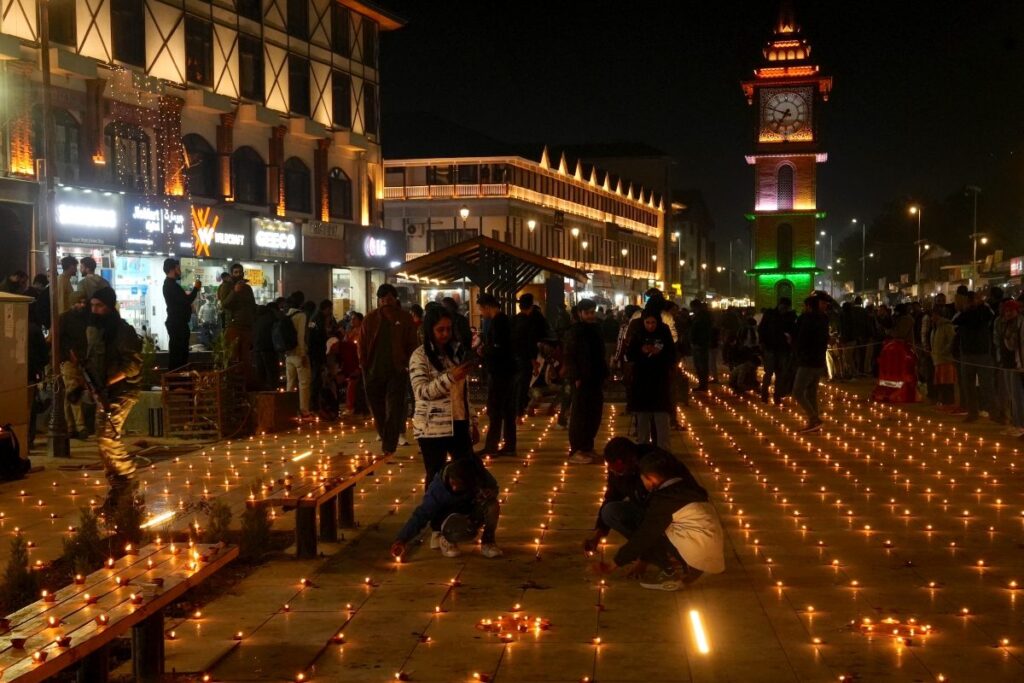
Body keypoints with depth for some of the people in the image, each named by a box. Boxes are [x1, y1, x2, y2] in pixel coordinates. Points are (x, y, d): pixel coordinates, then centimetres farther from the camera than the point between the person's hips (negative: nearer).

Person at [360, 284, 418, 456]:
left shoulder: (405, 319, 0)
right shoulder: (370, 319, 5)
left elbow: (412, 345, 1)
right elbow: (363, 345, 5)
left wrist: (408, 365, -7)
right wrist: (364, 366, -1)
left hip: (397, 371, -2)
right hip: (374, 370, 2)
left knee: (394, 410, -6)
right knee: (377, 409, 10)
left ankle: (389, 447, -5)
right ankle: (386, 439, 29)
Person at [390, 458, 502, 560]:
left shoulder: (480, 476, -24)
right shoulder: (438, 487, -31)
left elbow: (493, 488, -3)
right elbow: (422, 513, -32)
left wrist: (490, 492, -29)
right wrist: (403, 539, -40)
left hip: (473, 513, 3)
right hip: (449, 516, -3)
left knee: (492, 505, -29)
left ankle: (487, 541, -3)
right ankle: (444, 537, 1)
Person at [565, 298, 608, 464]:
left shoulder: (595, 329, 14)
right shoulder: (574, 331, -8)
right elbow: (569, 356, -13)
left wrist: (603, 374, 11)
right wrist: (576, 377, -18)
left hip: (595, 379, 8)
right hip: (582, 380, -8)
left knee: (594, 414, 10)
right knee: (579, 415, -5)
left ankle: (587, 447, 21)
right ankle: (576, 451, -1)